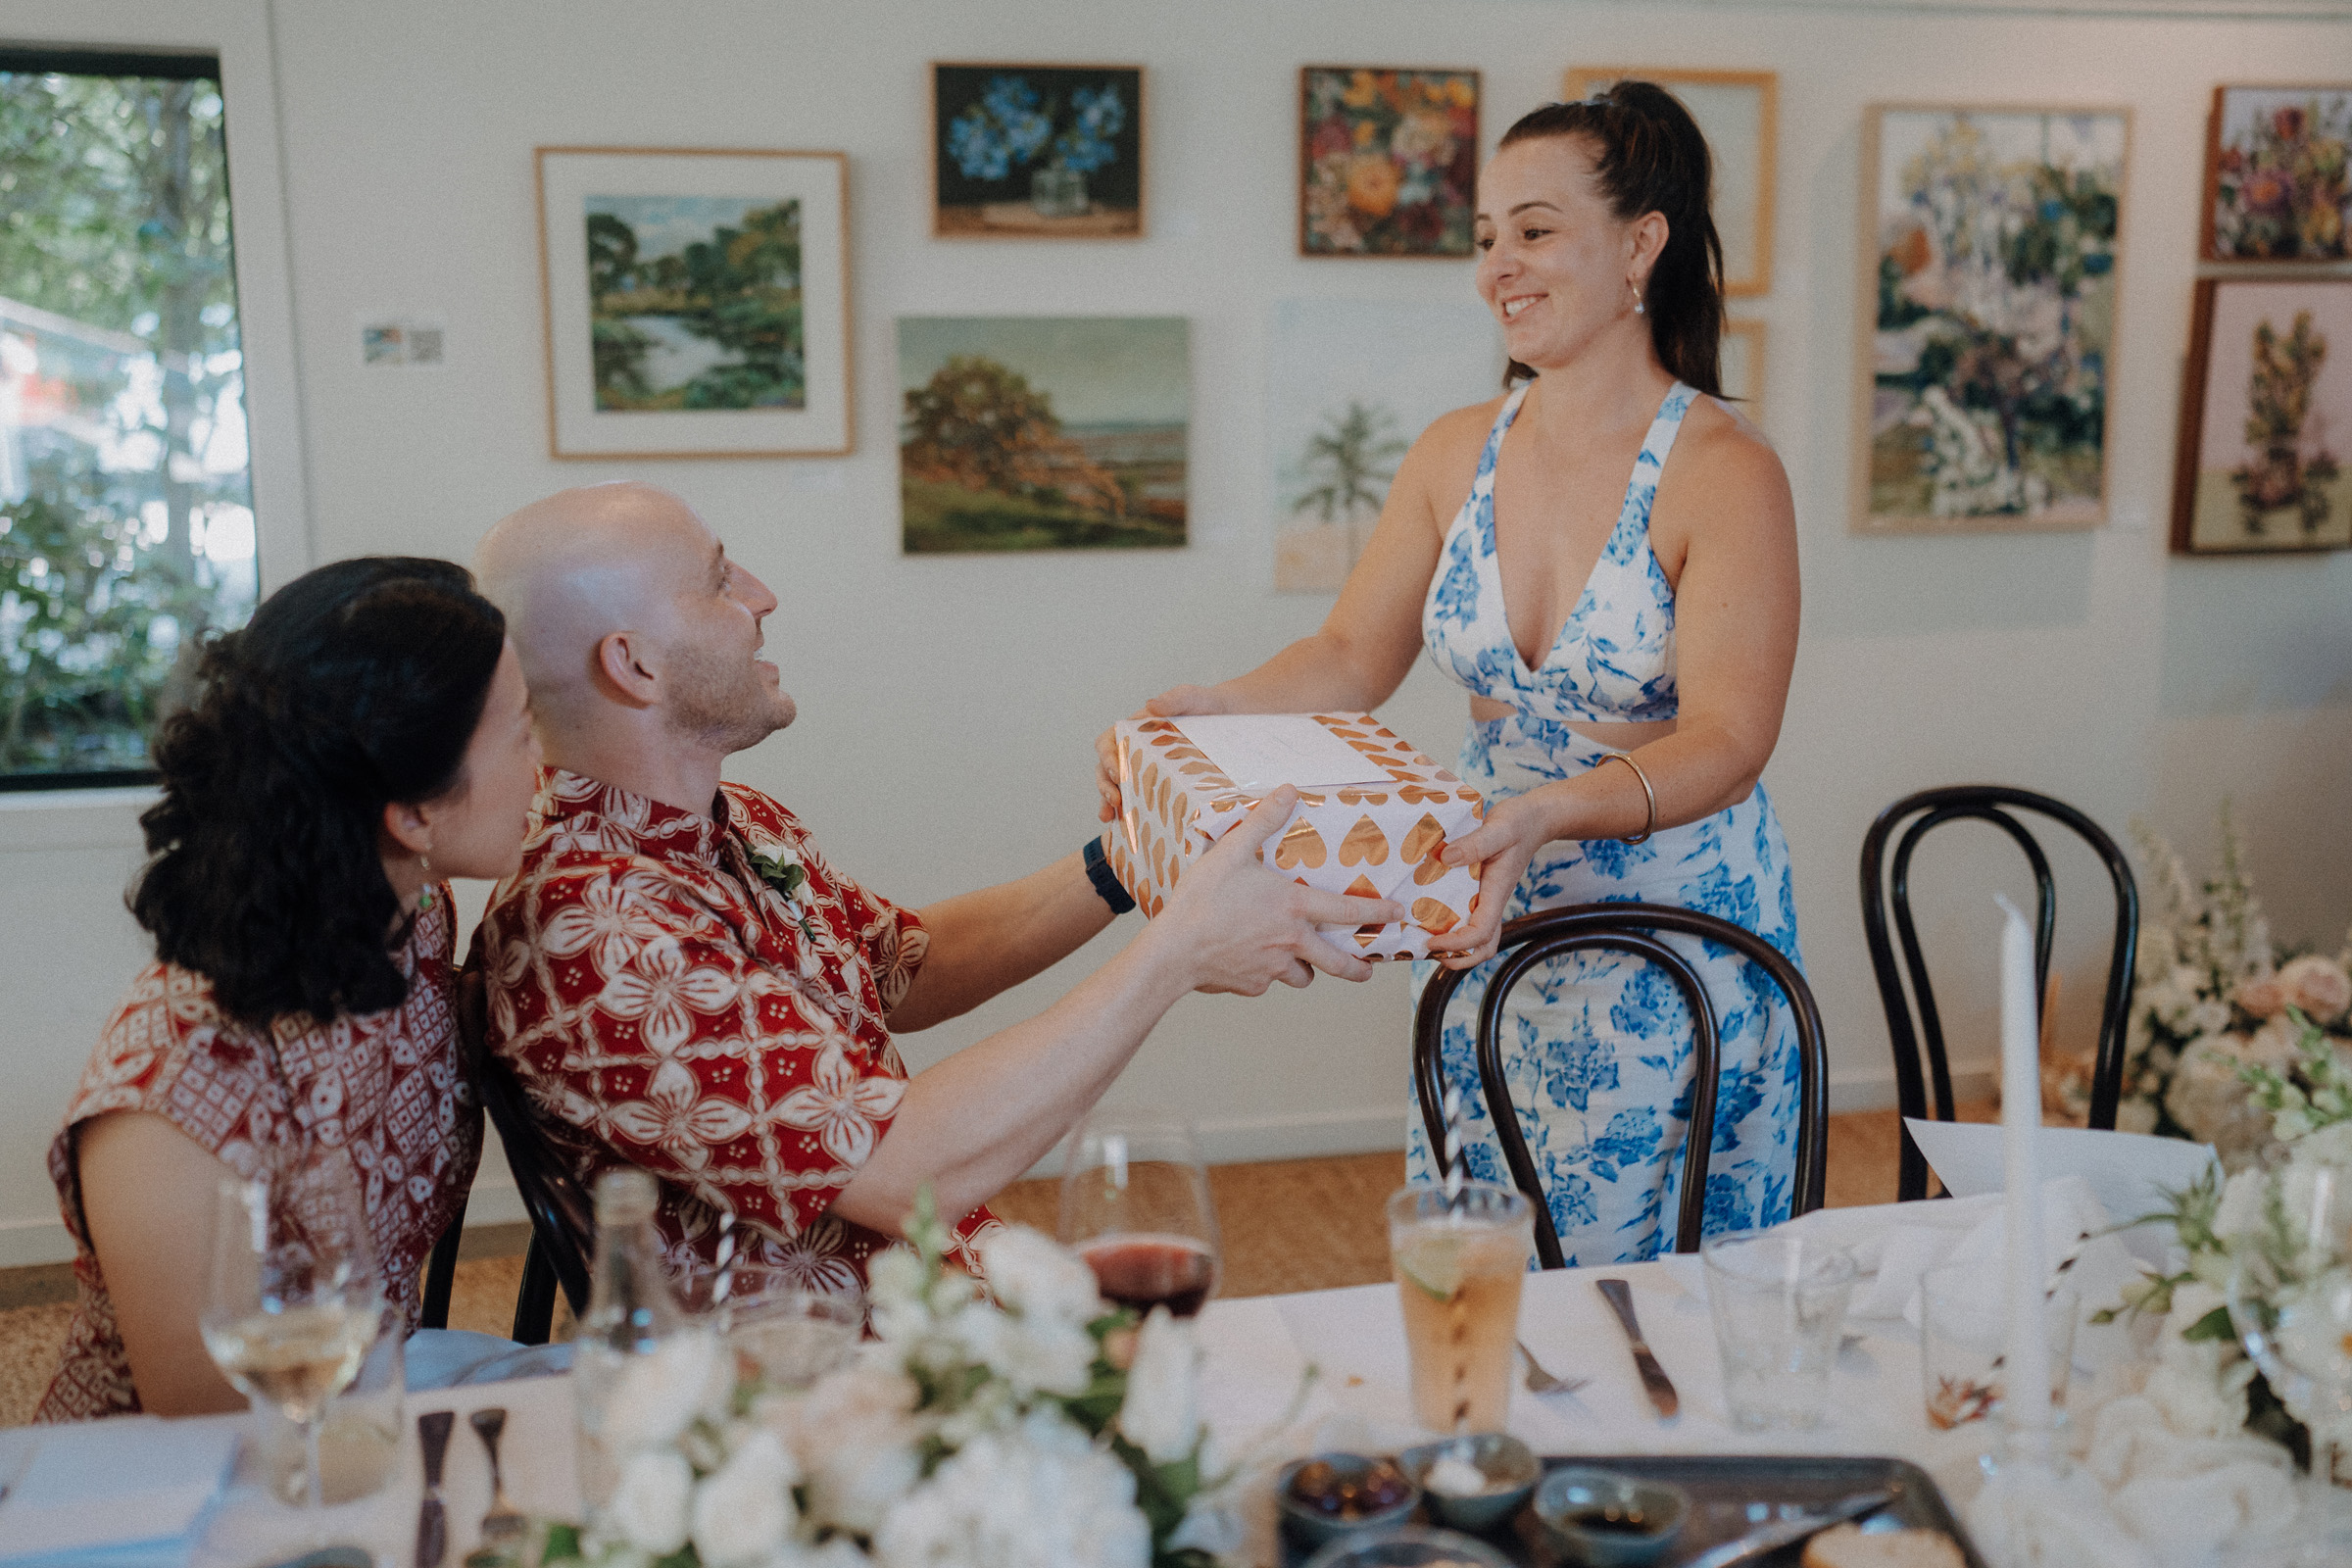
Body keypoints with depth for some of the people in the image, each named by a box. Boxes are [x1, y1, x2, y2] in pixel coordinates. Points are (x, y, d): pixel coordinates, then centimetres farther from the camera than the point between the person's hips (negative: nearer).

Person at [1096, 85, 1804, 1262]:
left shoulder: (1724, 472, -14)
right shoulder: (1457, 455, 4)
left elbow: (1725, 745, -21)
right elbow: (1351, 655, 6)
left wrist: (1550, 815, -38)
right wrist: (1207, 714, -12)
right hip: (1497, 921, 5)